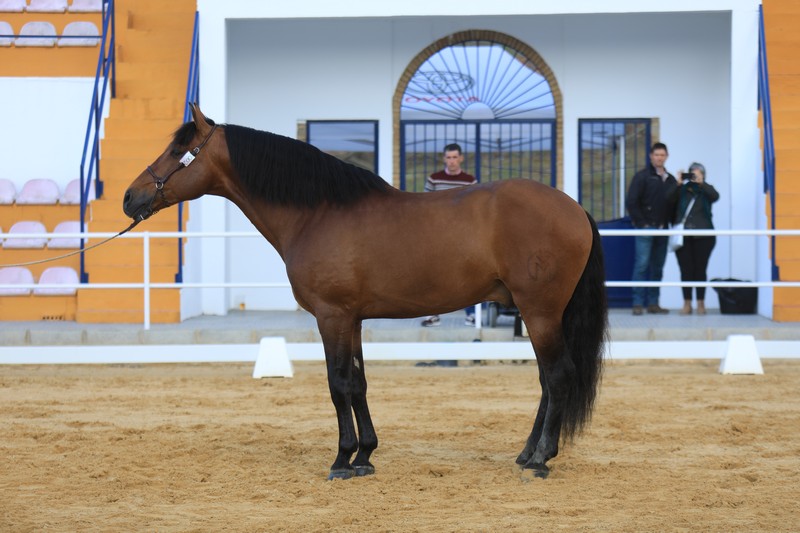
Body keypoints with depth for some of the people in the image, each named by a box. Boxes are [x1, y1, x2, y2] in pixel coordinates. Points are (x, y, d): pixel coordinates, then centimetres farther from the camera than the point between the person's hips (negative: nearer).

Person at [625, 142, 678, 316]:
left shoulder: (671, 180, 14)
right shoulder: (642, 176, -2)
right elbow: (631, 202, -6)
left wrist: (671, 223, 0)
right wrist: (641, 223, -11)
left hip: (662, 229, 5)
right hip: (645, 228, -5)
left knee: (658, 267, 6)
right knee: (642, 265, -9)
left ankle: (653, 303, 11)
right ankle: (638, 303, -8)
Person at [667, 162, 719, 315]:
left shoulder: (706, 190, 10)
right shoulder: (682, 190, 10)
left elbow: (715, 196, -11)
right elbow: (670, 201, -5)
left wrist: (700, 183, -19)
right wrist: (678, 184, -17)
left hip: (702, 235, 0)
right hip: (683, 235, 0)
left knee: (700, 269, 0)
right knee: (686, 270, -2)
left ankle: (701, 303, 6)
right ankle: (687, 303, 3)